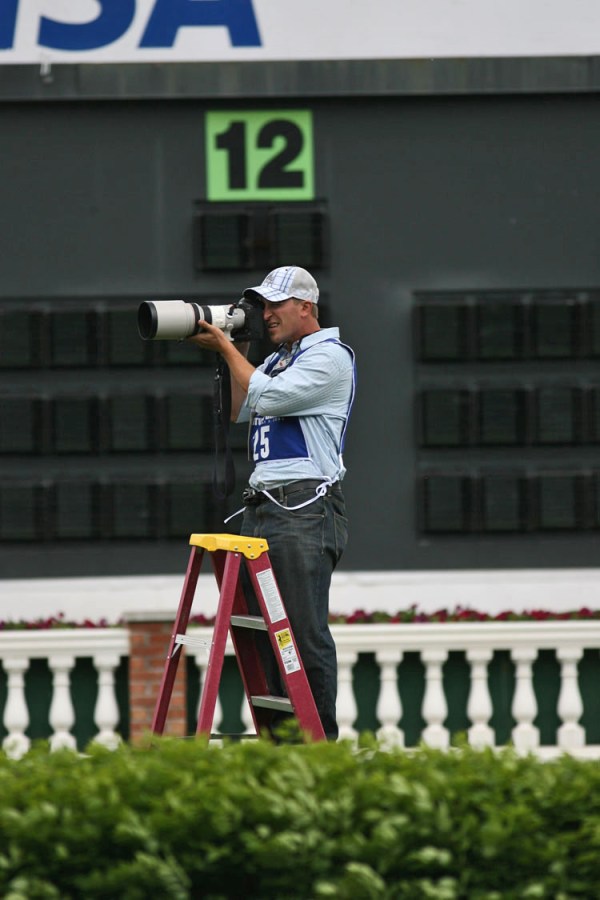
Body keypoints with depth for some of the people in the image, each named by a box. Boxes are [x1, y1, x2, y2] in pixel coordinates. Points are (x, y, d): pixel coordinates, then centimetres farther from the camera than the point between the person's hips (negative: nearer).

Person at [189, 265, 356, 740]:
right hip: (263, 506, 9)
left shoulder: (329, 356, -5)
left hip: (305, 509, -9)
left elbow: (266, 397, -15)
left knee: (306, 632, -11)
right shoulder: (277, 359, 24)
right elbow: (239, 410, 22)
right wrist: (235, 350, 15)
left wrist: (227, 348, -4)